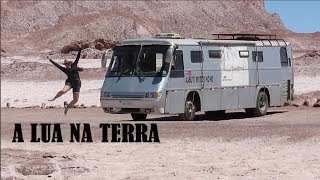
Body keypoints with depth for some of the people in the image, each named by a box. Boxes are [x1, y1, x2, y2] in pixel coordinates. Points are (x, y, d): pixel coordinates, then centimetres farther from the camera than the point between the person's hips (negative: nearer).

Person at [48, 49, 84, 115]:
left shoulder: (74, 65, 13)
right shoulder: (65, 69, 9)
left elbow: (78, 57, 14)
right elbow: (57, 65, 5)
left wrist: (79, 50, 12)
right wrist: (51, 61, 1)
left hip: (77, 83, 2)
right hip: (69, 82, -2)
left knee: (76, 99, -5)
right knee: (63, 91, -32)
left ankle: (67, 107, 16)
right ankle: (54, 98, -10)